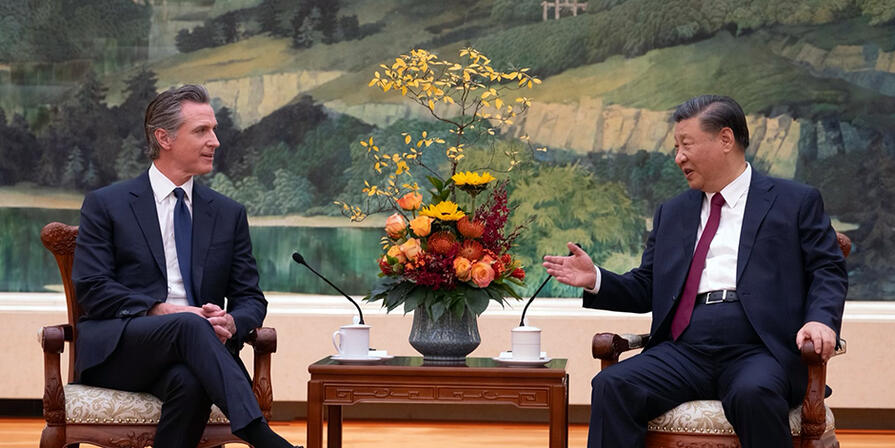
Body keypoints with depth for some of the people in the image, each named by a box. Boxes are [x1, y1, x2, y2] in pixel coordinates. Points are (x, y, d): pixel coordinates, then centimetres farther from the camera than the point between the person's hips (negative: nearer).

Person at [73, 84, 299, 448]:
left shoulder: (229, 214, 18)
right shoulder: (105, 205, 8)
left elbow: (251, 299, 15)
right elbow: (91, 288, -2)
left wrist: (231, 322, -11)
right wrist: (161, 310, -17)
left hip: (188, 352, 2)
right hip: (116, 350, -2)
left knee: (190, 382, -37)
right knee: (189, 325, -36)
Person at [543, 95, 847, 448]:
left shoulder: (796, 202, 13)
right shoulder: (671, 213, 26)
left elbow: (828, 272, 5)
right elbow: (645, 288, 23)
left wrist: (821, 319, -15)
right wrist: (596, 280, 5)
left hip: (757, 352, -4)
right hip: (684, 351, 4)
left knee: (754, 395, -38)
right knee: (611, 386, -24)